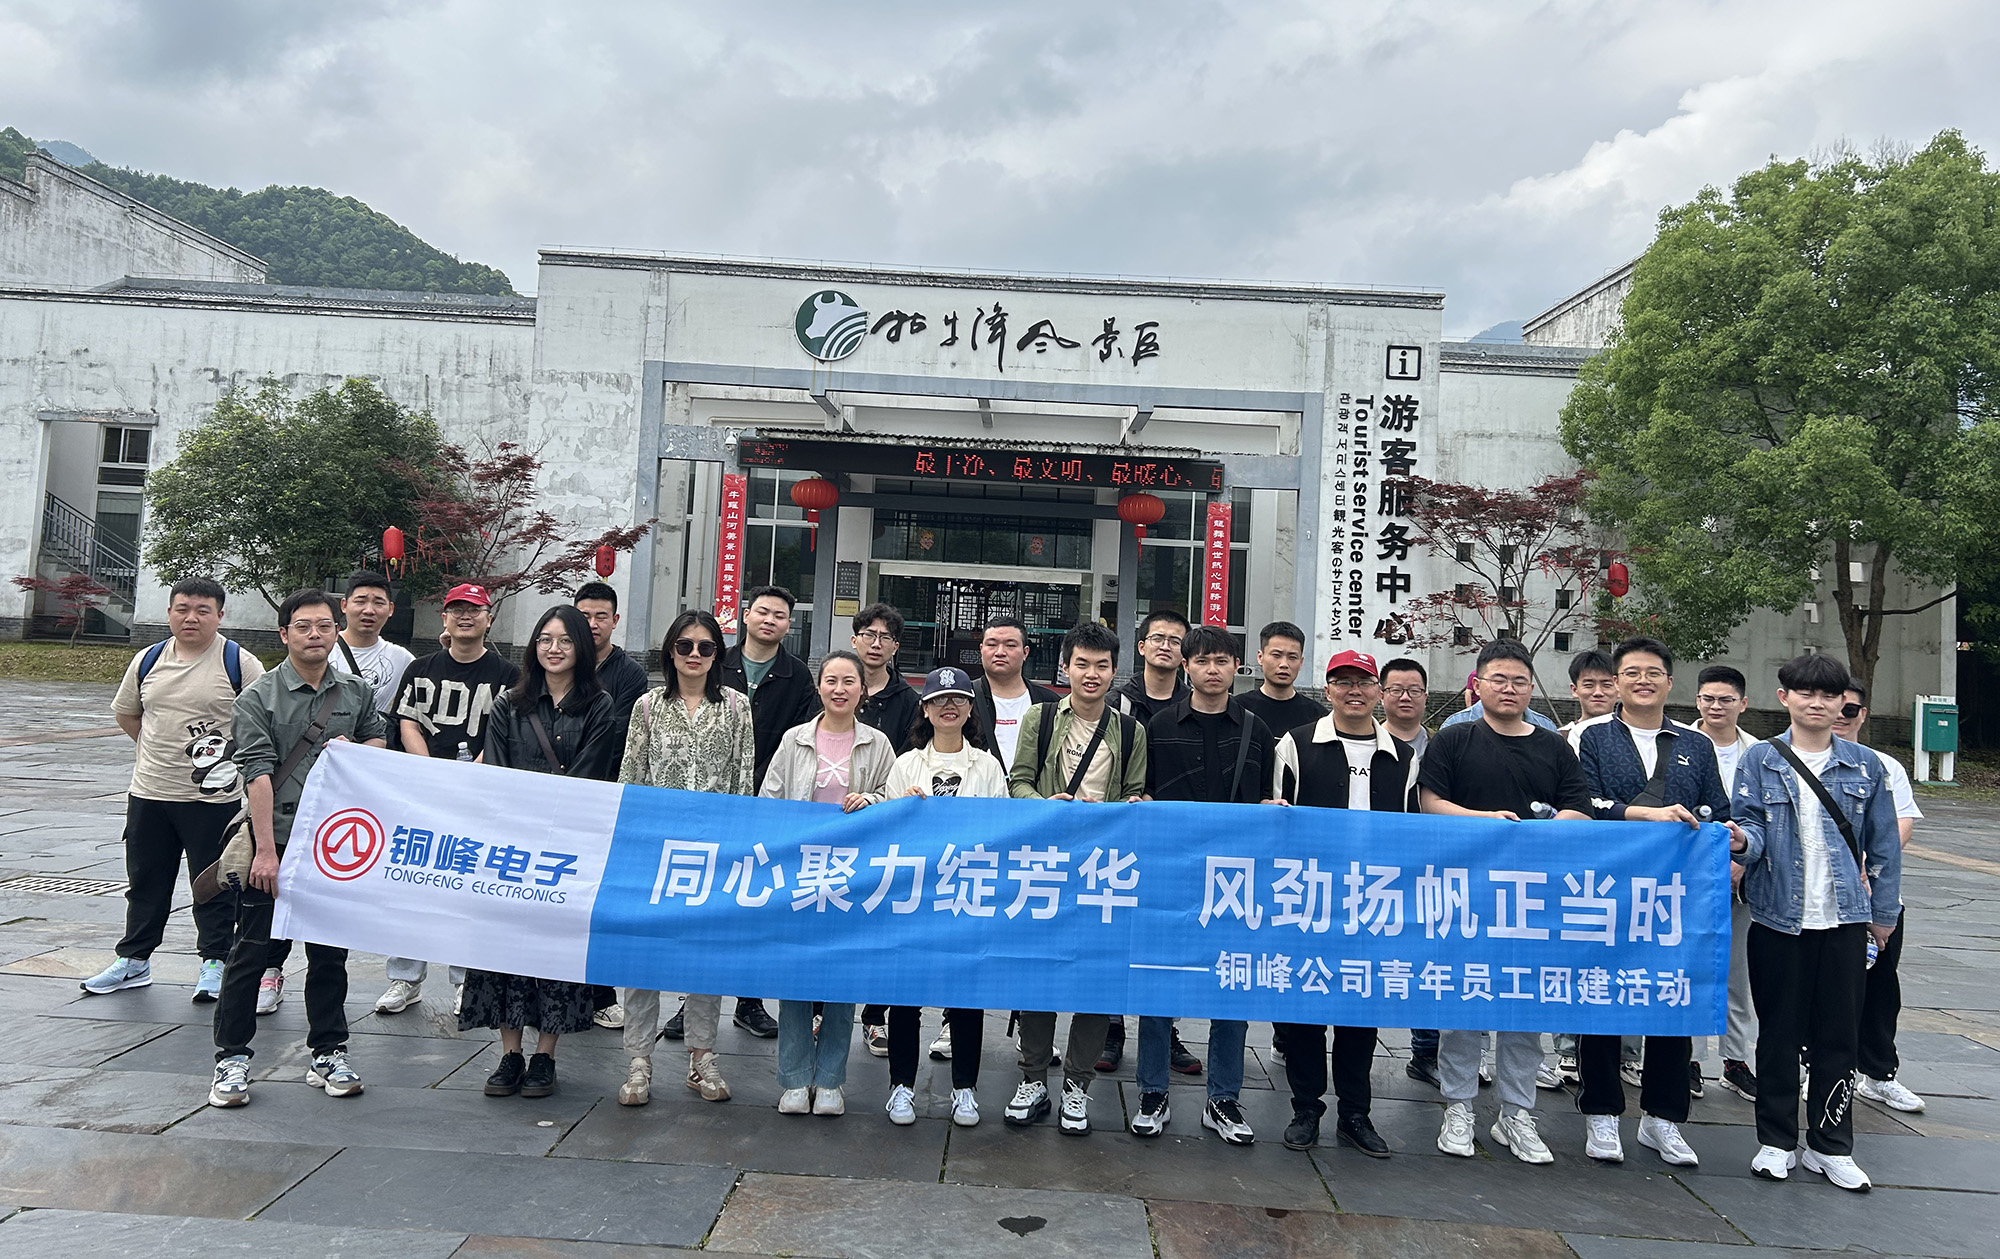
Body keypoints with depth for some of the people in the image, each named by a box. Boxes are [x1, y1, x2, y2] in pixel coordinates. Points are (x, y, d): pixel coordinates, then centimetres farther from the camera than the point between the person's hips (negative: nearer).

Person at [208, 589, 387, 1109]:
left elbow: (379, 741, 21)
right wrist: (265, 850, -20)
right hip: (273, 839, -3)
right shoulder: (257, 698, -6)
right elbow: (258, 774, -13)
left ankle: (328, 1054, 21)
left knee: (330, 952, 10)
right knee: (251, 949, 3)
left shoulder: (357, 693, 6)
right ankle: (232, 1057, 16)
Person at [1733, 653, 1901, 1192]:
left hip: (1844, 920, 2)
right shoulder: (1760, 760, 1)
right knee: (1778, 1034, 6)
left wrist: (1884, 912, 9)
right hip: (1779, 918, -1)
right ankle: (1776, 1141, 18)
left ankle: (1830, 1146, 21)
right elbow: (1751, 825, -5)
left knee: (1839, 1035, 7)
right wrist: (1742, 841, -28)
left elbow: (1884, 844, 10)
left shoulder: (1865, 765, 6)